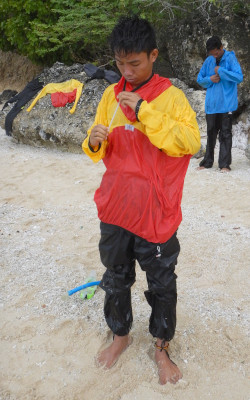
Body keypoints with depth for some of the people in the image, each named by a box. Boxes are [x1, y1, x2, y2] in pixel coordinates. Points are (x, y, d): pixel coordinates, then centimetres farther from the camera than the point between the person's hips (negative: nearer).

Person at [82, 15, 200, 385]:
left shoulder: (171, 96, -6)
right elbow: (101, 152, 12)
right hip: (114, 210, 4)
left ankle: (162, 348, 35)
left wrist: (145, 112, -24)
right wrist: (94, 142, -11)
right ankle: (121, 334, 43)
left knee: (162, 285, 12)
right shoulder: (111, 95, 7)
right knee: (116, 278, 18)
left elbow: (191, 142, -18)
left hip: (156, 212, -4)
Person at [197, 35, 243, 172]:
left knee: (225, 134, -2)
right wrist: (210, 79, -6)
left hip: (226, 104, -4)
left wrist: (220, 71, -16)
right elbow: (200, 79, 14)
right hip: (211, 104, 4)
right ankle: (207, 162, 20)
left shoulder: (230, 58, -5)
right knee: (211, 133, 11)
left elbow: (239, 77, -15)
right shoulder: (209, 61, 8)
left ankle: (225, 164, 2)